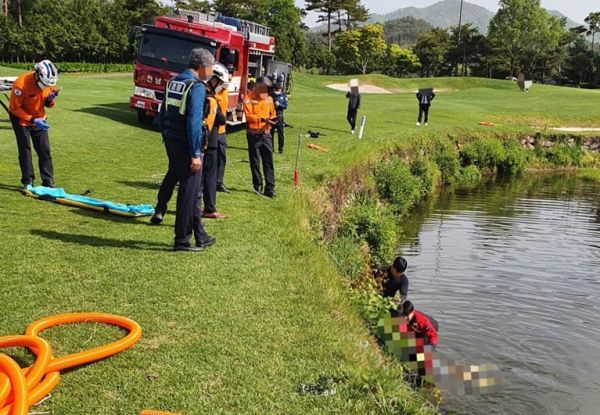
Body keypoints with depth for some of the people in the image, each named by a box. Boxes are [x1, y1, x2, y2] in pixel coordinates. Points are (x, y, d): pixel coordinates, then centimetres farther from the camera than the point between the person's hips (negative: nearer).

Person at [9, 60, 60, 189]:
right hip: (20, 118, -4)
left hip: (39, 118, 4)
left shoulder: (49, 82, -13)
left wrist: (51, 99, -23)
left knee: (44, 149, 1)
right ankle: (27, 181, 6)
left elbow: (48, 104, 1)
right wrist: (33, 120, -30)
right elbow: (15, 108, -23)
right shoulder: (21, 84, -30)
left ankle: (48, 180, 7)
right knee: (25, 149, -3)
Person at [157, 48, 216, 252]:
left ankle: (200, 235, 26)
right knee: (189, 191, 1)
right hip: (186, 146, -9)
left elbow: (162, 115, 16)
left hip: (171, 143, 9)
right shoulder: (197, 87, -14)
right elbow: (194, 122, -21)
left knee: (190, 189, 17)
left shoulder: (173, 82, 13)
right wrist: (195, 154, -20)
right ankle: (182, 240, 8)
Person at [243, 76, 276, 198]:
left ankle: (270, 188, 0)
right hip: (253, 134, -3)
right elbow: (248, 115, -15)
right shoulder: (249, 98, -5)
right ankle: (258, 186, 16)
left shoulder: (269, 99, 10)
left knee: (268, 161, -1)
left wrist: (271, 120, -3)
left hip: (266, 133, 4)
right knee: (255, 161, 5)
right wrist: (262, 119, -26)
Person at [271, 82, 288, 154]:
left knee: (281, 133, -2)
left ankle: (281, 149, 6)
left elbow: (285, 106, 0)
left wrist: (279, 104, -16)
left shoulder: (283, 95, 4)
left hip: (279, 116, 0)